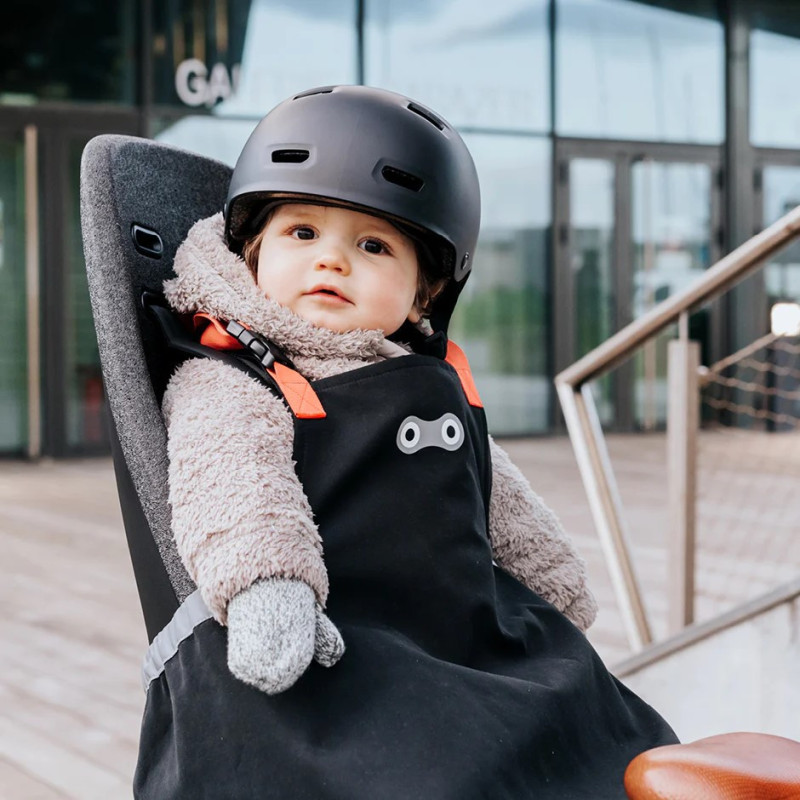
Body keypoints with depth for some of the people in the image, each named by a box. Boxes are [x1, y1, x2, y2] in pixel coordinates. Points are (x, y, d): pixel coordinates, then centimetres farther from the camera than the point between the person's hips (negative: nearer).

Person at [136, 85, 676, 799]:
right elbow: (233, 493, -19)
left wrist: (560, 591, 35)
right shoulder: (227, 389, 0)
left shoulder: (441, 381, 21)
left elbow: (504, 508, 31)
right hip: (328, 652, -7)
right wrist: (265, 582, -37)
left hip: (474, 632, 7)